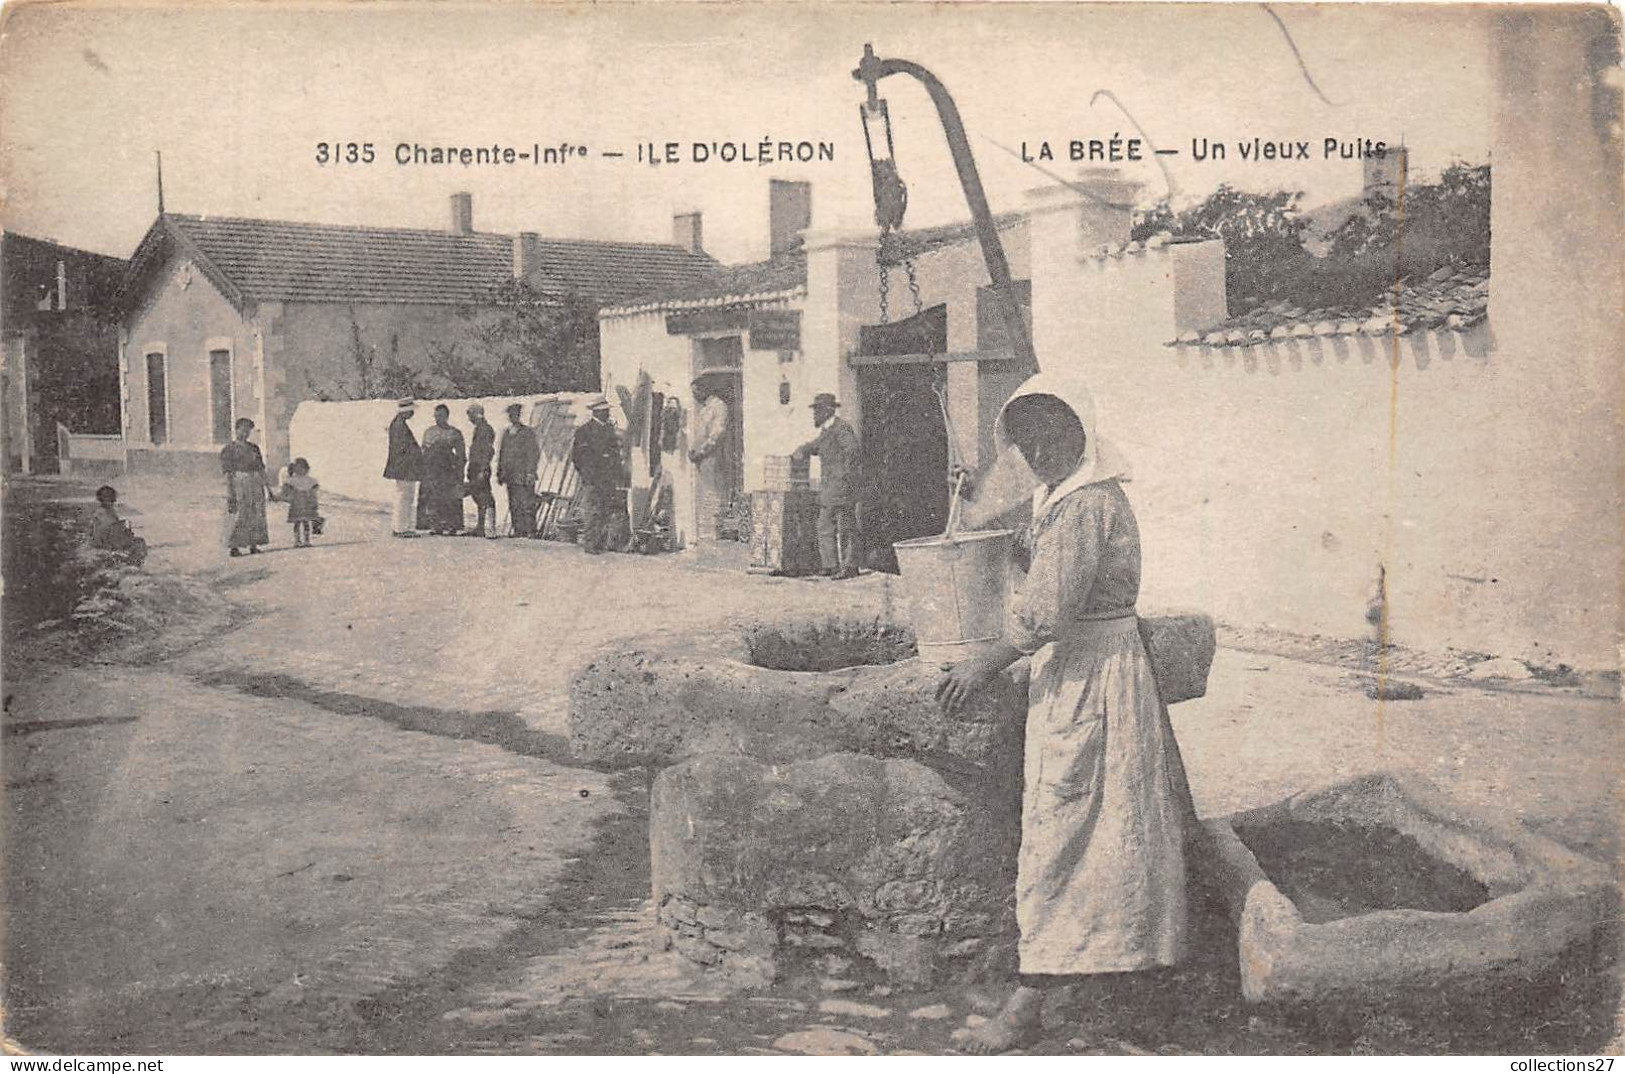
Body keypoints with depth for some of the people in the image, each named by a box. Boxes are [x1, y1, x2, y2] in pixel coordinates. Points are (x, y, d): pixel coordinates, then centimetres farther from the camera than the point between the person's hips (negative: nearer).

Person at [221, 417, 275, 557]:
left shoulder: (254, 448, 14)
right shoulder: (229, 449, -1)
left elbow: (261, 470, 15)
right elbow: (228, 473, -7)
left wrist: (268, 488, 10)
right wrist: (230, 494, -14)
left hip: (255, 486, 5)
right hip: (238, 485, -5)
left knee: (256, 516, 4)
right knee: (237, 517, -6)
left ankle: (253, 545, 9)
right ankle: (234, 546, -3)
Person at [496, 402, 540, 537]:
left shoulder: (528, 432, -2)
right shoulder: (506, 433, 16)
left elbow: (534, 453, -8)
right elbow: (501, 454, 22)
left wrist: (530, 473, -15)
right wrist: (500, 473, 16)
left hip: (524, 477, -6)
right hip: (510, 477, 6)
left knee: (527, 506, -9)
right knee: (514, 506, 8)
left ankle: (530, 532, -6)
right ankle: (518, 531, 13)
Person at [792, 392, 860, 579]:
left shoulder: (841, 427, -11)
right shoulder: (825, 430, 18)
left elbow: (852, 448, -23)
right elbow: (814, 445, 32)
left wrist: (846, 473, -21)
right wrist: (802, 450, 11)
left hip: (842, 486, -10)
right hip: (828, 488, 10)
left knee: (845, 528, -5)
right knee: (825, 528, 11)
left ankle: (849, 567, -1)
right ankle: (831, 566, 16)